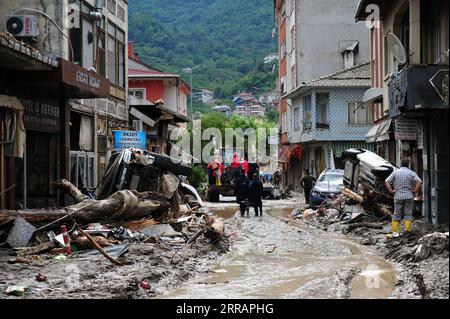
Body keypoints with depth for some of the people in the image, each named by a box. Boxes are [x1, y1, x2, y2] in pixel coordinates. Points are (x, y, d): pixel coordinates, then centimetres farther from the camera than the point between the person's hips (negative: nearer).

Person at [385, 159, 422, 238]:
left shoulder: (395, 172, 2)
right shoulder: (411, 173, -1)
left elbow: (386, 181, -5)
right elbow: (419, 182, -12)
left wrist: (391, 191, -2)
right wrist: (415, 190, -5)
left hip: (398, 197, 1)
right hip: (409, 196, -1)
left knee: (397, 214, 7)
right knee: (408, 214, 5)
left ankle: (394, 232, 4)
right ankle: (407, 231, 1)